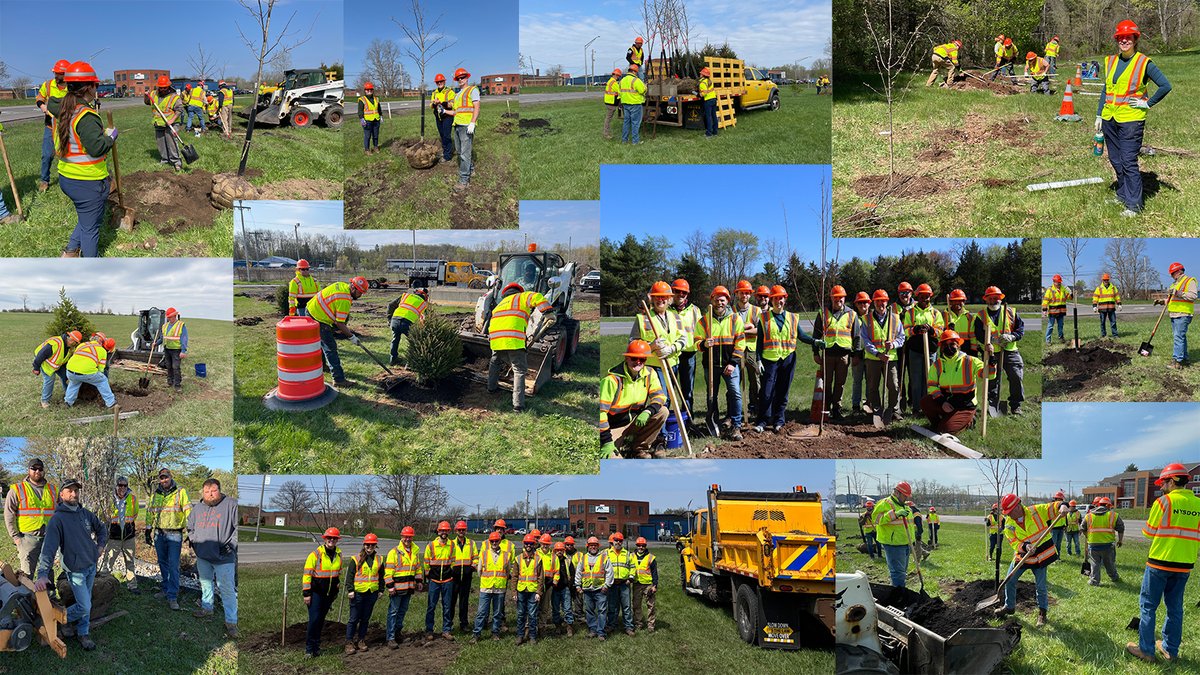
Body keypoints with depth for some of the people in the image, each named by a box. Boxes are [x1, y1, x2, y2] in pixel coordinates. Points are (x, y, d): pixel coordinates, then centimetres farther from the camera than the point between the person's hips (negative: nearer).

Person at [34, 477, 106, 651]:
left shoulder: (85, 513, 5)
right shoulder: (57, 519, -15)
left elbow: (101, 528, 24)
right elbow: (49, 547, -23)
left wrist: (100, 546, 9)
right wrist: (43, 574, -31)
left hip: (91, 566, 6)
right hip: (75, 570, -6)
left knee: (86, 603, 14)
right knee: (84, 606, -8)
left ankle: (83, 633, 27)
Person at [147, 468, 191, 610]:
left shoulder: (180, 491, -6)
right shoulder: (155, 493, 9)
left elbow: (188, 510, -8)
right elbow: (150, 512, 18)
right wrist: (148, 531, 17)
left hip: (175, 534, -5)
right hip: (159, 534, 5)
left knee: (173, 566, -7)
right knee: (163, 564, 15)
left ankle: (172, 597, -6)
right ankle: (166, 589, 29)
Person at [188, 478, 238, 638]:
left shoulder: (231, 505, -12)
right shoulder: (197, 508, 11)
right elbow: (190, 525, 29)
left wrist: (231, 544, -17)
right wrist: (192, 539, 15)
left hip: (223, 558, -6)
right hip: (202, 556, 6)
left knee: (227, 589, -7)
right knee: (205, 584, 22)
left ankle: (231, 621, -2)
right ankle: (207, 608, 42)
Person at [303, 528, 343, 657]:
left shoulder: (338, 555, 7)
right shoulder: (316, 554, -11)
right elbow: (307, 574, -10)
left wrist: (336, 591, 21)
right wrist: (306, 593, -12)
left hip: (329, 593, 5)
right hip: (316, 592, -5)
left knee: (321, 619, 11)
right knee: (314, 619, -10)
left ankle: (316, 647, 20)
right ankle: (309, 648, 0)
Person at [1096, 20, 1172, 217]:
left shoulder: (1144, 63, -7)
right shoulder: (1111, 61, 10)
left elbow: (1165, 86, -7)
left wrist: (1148, 103, -8)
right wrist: (1099, 115, 14)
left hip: (1131, 119, -6)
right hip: (1110, 118, 6)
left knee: (1128, 162, -7)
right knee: (1115, 161, 13)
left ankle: (1134, 205, -1)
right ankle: (1123, 195, 28)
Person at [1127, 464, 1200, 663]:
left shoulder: (1164, 502, -12)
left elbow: (1149, 532, -5)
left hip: (1160, 562, -5)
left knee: (1148, 605, 4)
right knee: (1175, 607, 14)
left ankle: (1146, 649, 4)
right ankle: (1170, 650, 20)